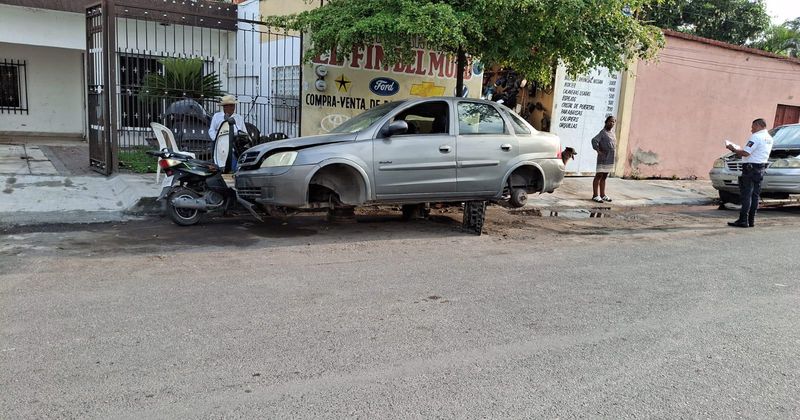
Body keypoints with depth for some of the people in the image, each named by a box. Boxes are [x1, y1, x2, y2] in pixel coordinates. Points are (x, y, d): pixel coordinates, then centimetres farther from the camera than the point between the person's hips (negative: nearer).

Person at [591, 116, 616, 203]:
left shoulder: (612, 133, 14)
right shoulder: (603, 132, -10)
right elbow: (594, 140, -23)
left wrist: (614, 151, 15)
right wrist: (598, 151, -20)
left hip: (610, 159, 8)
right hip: (603, 158, -8)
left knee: (604, 177, 13)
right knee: (598, 176, -3)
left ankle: (602, 195, 19)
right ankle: (595, 195, -1)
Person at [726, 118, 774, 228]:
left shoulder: (756, 137, -13)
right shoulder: (769, 138, 17)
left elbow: (745, 153, -21)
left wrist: (733, 149, -7)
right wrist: (738, 150, 17)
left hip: (751, 168, -9)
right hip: (761, 168, 9)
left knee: (746, 195, -7)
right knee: (755, 195, 9)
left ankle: (743, 220, -8)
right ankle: (751, 221, 12)